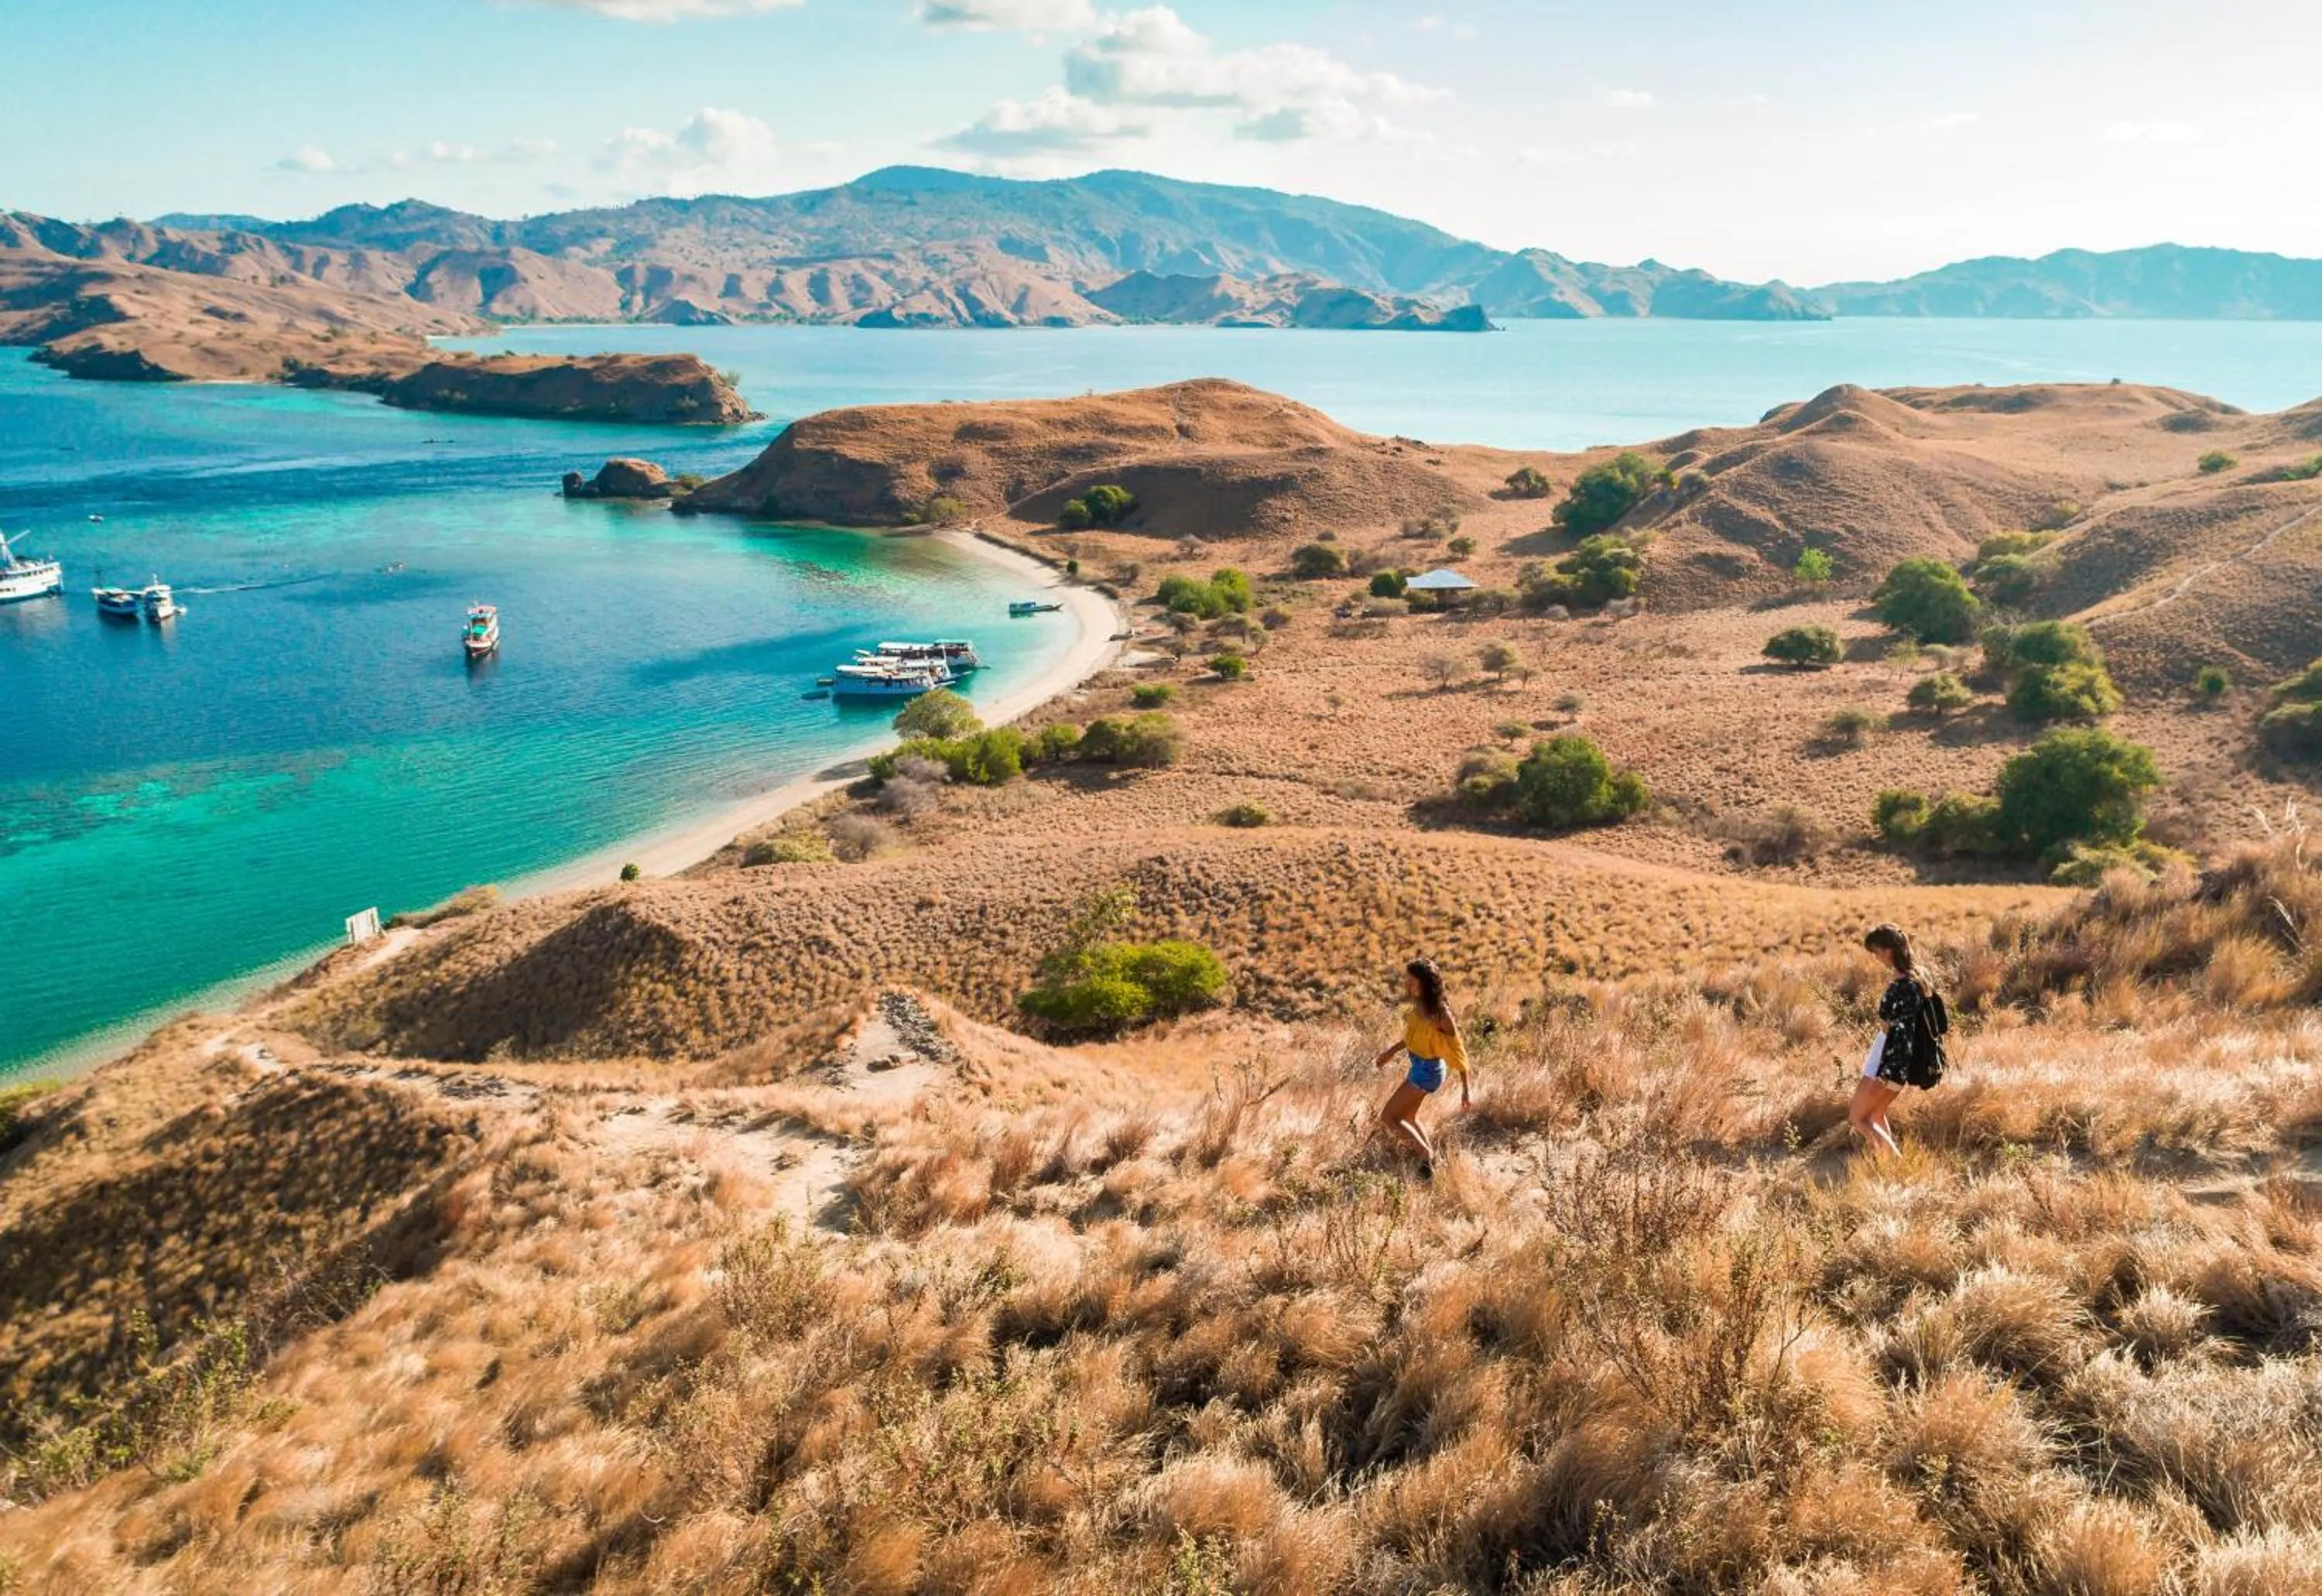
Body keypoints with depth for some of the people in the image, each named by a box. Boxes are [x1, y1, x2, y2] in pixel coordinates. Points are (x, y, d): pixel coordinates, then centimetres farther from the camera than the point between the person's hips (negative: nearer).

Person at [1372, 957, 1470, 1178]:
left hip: (1427, 1071, -8)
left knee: (1388, 1117, -2)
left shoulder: (1440, 1013, -26)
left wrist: (1466, 1089, -16)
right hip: (1418, 1066, 8)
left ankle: (1427, 1156, 9)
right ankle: (1430, 1156, 37)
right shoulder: (1419, 1005, -3)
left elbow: (1458, 1051, -19)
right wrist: (1390, 1053, 18)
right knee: (1406, 1116, 22)